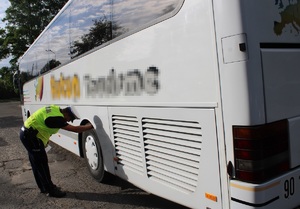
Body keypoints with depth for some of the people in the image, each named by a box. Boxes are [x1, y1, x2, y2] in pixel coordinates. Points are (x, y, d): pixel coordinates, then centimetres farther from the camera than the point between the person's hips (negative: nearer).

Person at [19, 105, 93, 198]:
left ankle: (44, 187, 29)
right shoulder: (56, 118, -26)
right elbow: (74, 129, -26)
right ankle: (50, 190, 7)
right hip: (30, 135, -10)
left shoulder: (56, 109, 1)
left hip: (26, 133, 10)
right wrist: (91, 126, -19)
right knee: (42, 163, -3)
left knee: (37, 163, 17)